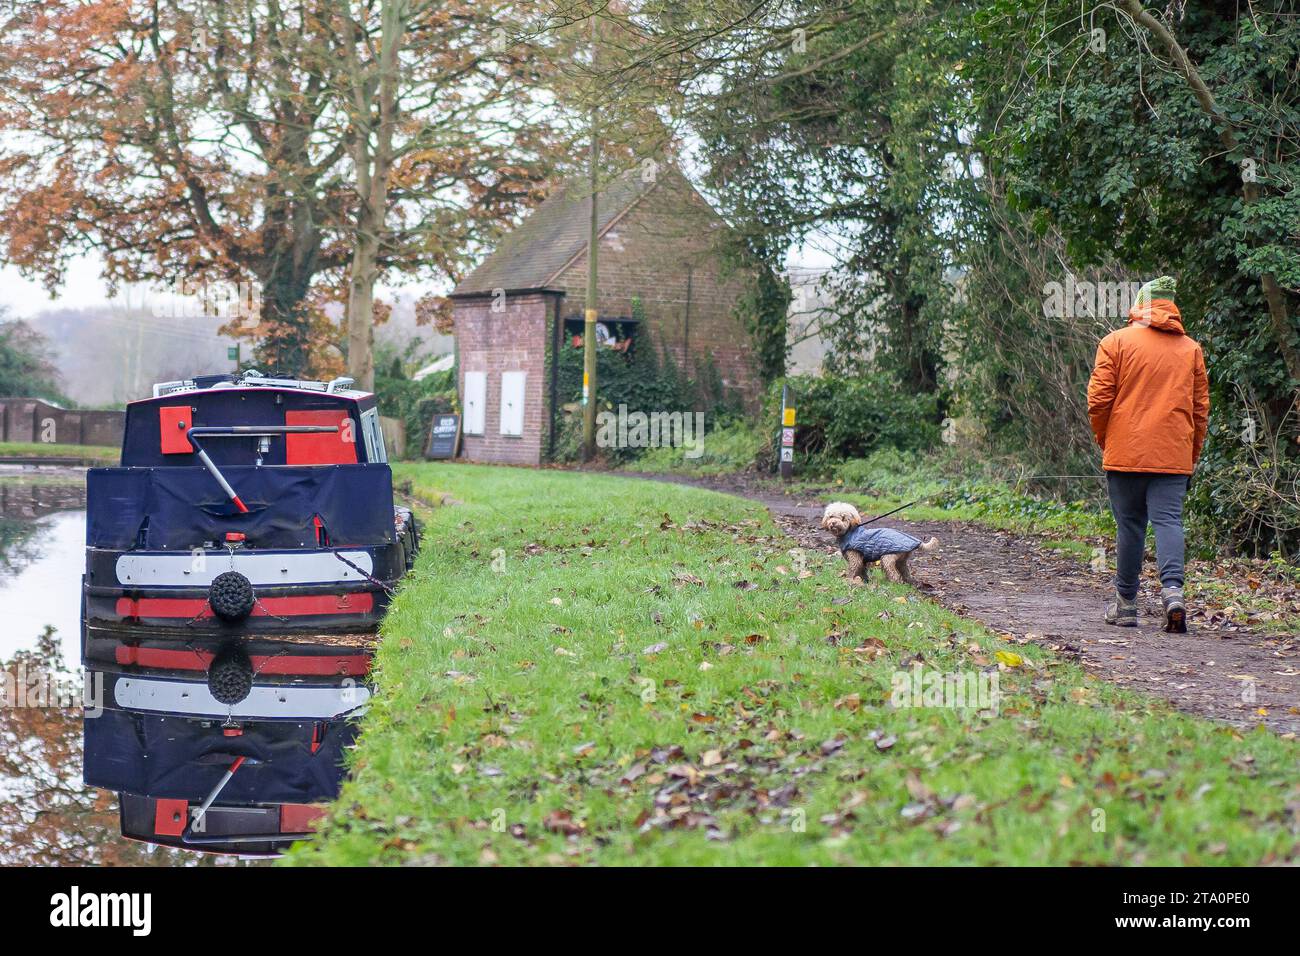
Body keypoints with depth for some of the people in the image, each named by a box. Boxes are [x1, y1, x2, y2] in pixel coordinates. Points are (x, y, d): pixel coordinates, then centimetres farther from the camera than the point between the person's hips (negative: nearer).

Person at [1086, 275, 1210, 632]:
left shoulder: (1117, 342, 0)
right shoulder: (1191, 349, 11)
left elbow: (1099, 399, -3)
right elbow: (1201, 407, 13)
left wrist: (1104, 441, 11)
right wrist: (1192, 456, 19)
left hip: (1126, 452, -2)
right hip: (1174, 455, 2)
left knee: (1129, 525, 5)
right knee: (1169, 520, -2)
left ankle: (1126, 603, 12)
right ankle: (1172, 588, -23)